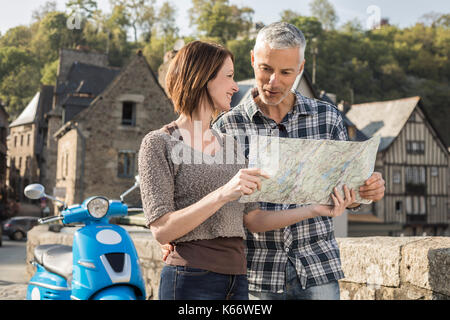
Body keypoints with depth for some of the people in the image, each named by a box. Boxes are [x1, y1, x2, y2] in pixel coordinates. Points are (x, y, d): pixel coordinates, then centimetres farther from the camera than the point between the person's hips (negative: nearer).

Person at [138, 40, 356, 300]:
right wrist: (223, 194, -24)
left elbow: (253, 220, 10)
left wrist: (314, 210, 0)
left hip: (238, 282, 6)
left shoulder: (231, 143, 15)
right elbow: (162, 230, -14)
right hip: (192, 281, -6)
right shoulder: (158, 143, -5)